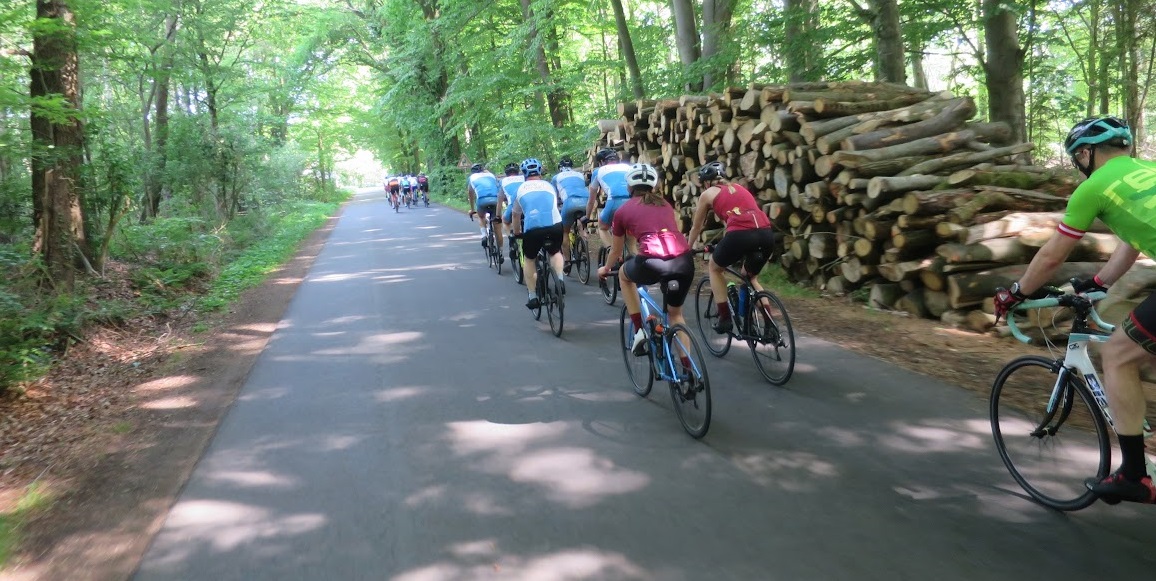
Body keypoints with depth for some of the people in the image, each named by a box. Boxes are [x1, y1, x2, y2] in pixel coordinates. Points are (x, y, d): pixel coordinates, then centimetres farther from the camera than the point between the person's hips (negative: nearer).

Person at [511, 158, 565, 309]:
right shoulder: (549, 185, 24)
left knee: (528, 259, 24)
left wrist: (516, 233, 51)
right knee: (555, 252, 31)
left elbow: (516, 215, 32)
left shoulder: (521, 189, 22)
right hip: (555, 225, 1)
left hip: (532, 228, -1)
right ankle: (560, 280, 7)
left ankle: (532, 297, 20)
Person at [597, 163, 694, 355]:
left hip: (652, 263, -3)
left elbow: (616, 251, 32)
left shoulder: (623, 211, 19)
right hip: (685, 261, 3)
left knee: (624, 274, 33)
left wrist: (605, 269, 53)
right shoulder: (665, 204, 27)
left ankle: (640, 331, 23)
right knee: (676, 313, 28)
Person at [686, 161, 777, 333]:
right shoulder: (739, 188, 33)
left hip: (740, 234, -5)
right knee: (751, 277, 30)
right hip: (766, 234, 5)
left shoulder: (707, 194, 19)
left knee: (714, 267, 26)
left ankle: (724, 318, 19)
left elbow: (696, 227, 30)